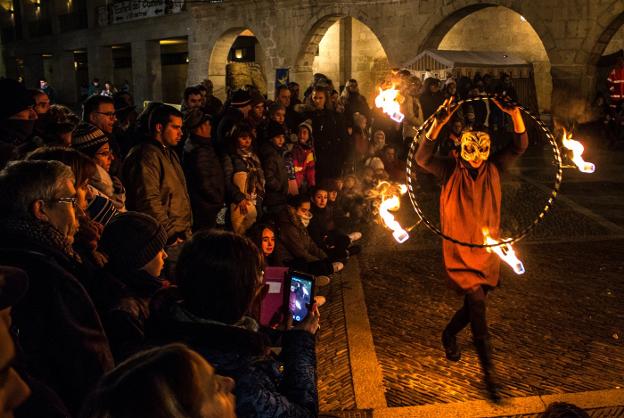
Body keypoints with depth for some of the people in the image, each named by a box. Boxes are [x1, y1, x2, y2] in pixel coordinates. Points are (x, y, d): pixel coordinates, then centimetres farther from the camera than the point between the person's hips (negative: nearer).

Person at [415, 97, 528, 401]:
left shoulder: (494, 169, -2)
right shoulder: (451, 171, -11)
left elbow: (520, 146, -9)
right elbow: (422, 158, -26)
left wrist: (515, 114, -24)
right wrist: (438, 124, -37)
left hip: (487, 250, 5)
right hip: (460, 251, -4)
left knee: (474, 305, 18)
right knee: (477, 304, -10)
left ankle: (448, 335, 48)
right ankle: (489, 373, 0)